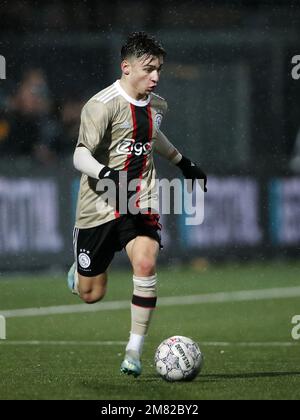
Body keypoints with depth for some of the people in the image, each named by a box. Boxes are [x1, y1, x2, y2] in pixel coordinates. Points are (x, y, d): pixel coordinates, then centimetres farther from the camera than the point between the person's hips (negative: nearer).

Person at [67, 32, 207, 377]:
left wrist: (183, 163, 35)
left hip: (141, 203, 4)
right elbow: (81, 155, -22)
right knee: (91, 295, 4)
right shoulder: (103, 105, -15)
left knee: (145, 262, -24)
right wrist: (106, 174, -40)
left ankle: (135, 350, -15)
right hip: (99, 206, -4)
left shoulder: (157, 105, 7)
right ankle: (78, 267, 44)